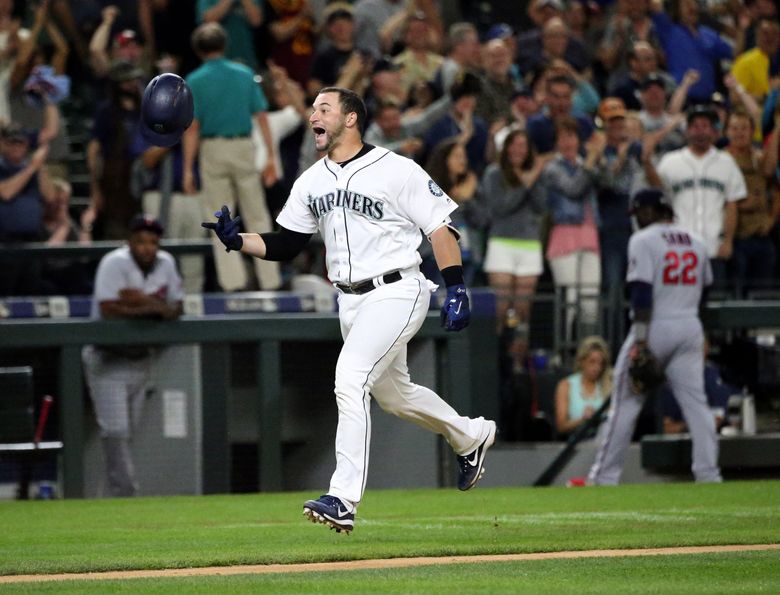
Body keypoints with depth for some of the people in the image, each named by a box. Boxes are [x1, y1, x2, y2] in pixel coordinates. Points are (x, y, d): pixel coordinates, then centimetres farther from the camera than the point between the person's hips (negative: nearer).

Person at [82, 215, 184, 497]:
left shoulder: (166, 263, 2)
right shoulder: (115, 263, -16)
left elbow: (175, 309, 3)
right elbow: (109, 310, -25)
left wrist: (142, 300, -16)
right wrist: (152, 308, -20)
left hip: (140, 359, 6)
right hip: (107, 360, -6)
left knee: (132, 429, 10)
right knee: (115, 431, -12)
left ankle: (121, 491, 19)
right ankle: (124, 495, -15)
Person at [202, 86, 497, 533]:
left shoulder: (397, 171, -10)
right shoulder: (311, 182, 9)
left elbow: (440, 226, -9)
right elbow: (284, 246, 11)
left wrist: (457, 290, -15)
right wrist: (236, 240, -7)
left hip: (396, 293, -8)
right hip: (351, 301, 8)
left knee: (350, 380, -23)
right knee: (393, 394, 20)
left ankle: (344, 500, -25)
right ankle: (471, 436, 48)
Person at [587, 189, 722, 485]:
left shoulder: (643, 240, -8)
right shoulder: (695, 242, 12)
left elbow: (642, 292, -15)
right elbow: (704, 285, 18)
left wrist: (640, 341, -18)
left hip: (655, 327, -5)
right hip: (690, 327, 5)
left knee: (626, 402, 1)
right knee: (695, 402, 4)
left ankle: (604, 477, 3)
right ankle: (708, 474, -4)